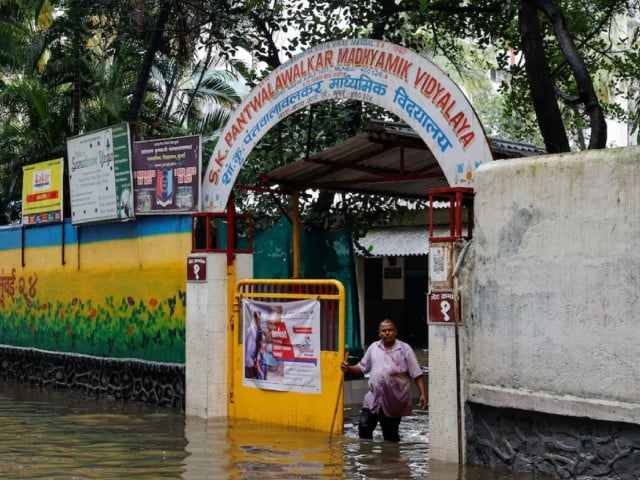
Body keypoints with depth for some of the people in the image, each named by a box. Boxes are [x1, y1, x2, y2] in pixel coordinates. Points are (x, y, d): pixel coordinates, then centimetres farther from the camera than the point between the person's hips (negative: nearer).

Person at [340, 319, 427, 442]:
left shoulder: (405, 349, -3)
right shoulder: (373, 347, 8)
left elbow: (416, 375, -4)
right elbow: (363, 367, 18)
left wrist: (423, 394, -11)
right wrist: (349, 368, -1)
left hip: (394, 401, -3)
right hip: (373, 398, 3)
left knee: (391, 435, 7)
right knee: (364, 426, -7)